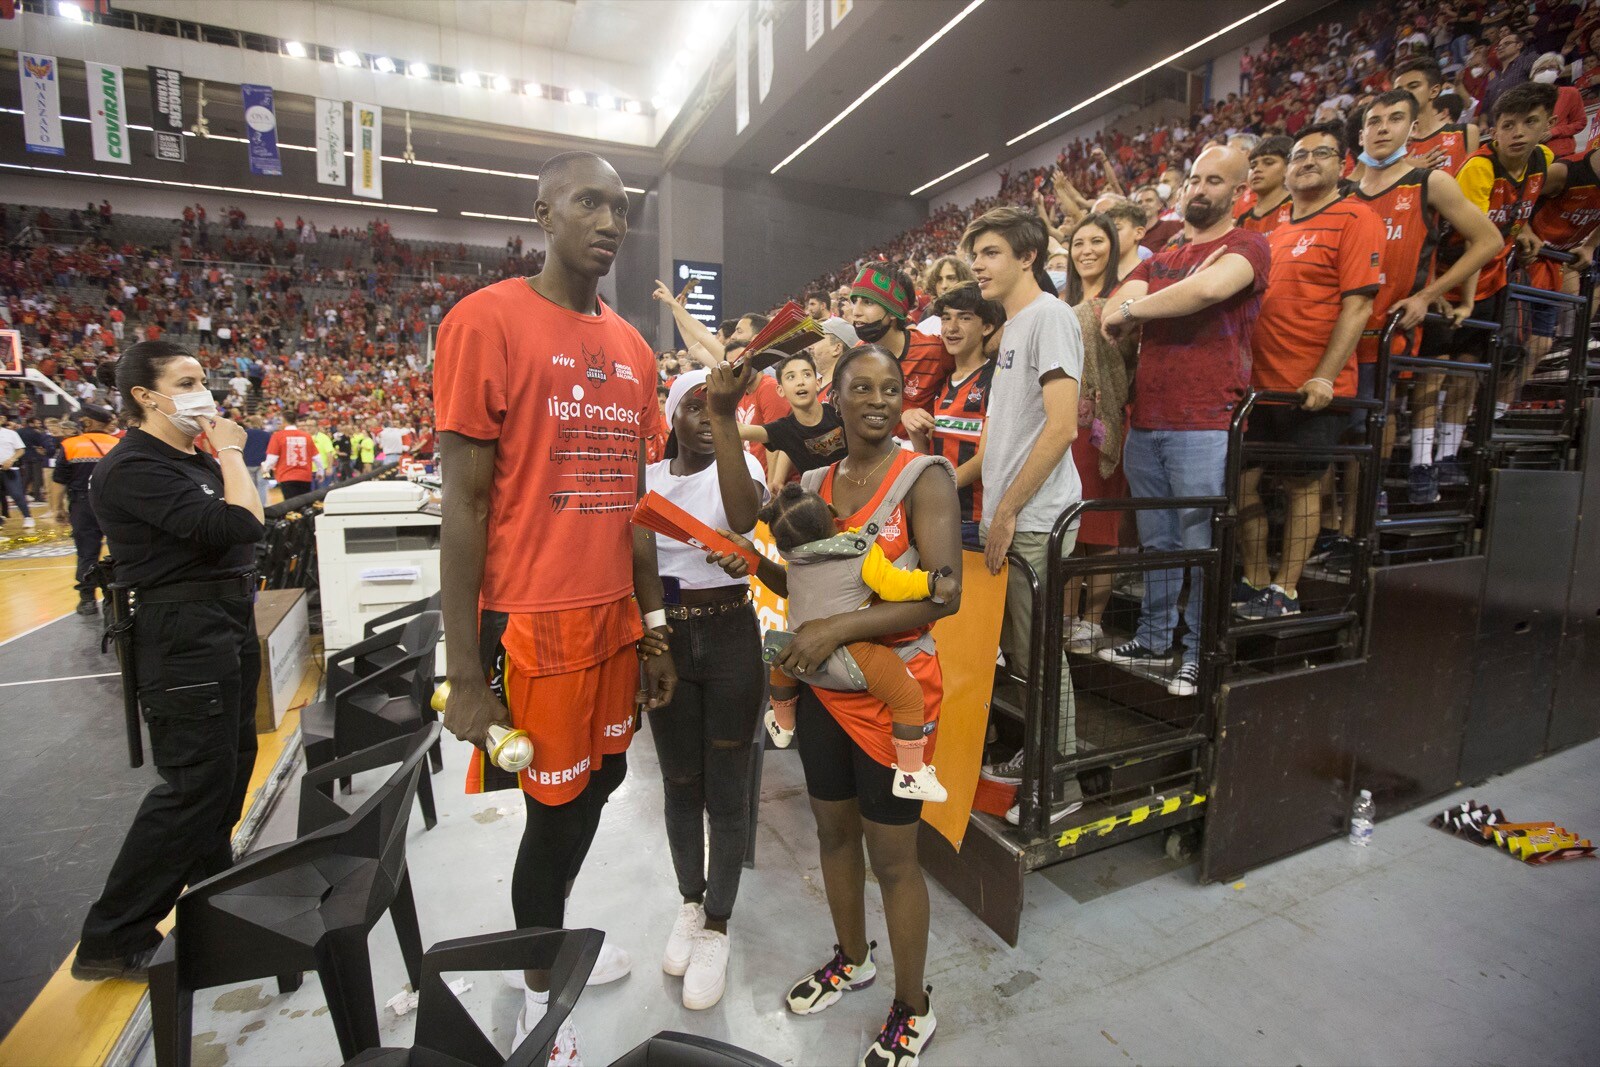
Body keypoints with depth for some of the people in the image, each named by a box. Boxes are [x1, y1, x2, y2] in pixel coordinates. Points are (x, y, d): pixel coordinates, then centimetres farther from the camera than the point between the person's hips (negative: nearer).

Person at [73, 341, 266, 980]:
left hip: (229, 626, 9)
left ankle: (211, 882, 41)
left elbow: (245, 524, 12)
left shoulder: (193, 459, 11)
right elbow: (237, 526, -26)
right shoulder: (132, 469, -17)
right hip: (184, 639, -9)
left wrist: (226, 455, 6)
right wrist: (229, 454, -14)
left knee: (233, 761, 20)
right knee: (194, 782, -3)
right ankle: (112, 940, 13)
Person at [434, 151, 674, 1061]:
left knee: (598, 784, 20)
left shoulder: (634, 348, 10)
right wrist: (465, 674, -12)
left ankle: (552, 936, 47)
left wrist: (656, 630, 12)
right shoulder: (487, 321, -9)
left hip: (616, 614, 7)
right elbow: (465, 505, -12)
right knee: (557, 809, 9)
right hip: (534, 620, -6)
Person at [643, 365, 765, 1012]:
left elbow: (744, 515, -29)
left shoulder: (740, 465, -5)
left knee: (726, 789, 7)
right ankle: (690, 902, 39)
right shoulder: (646, 477, 3)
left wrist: (726, 415, -35)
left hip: (730, 637, -2)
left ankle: (716, 928, 27)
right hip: (665, 638, 3)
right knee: (680, 783, 16)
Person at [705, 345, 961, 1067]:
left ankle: (913, 1009, 34)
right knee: (833, 829, 22)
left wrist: (838, 628, -27)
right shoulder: (815, 483, 5)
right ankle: (852, 958, 49)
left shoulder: (924, 478, -13)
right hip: (822, 686, 6)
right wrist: (757, 565, -5)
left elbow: (946, 595, -22)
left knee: (892, 855, 8)